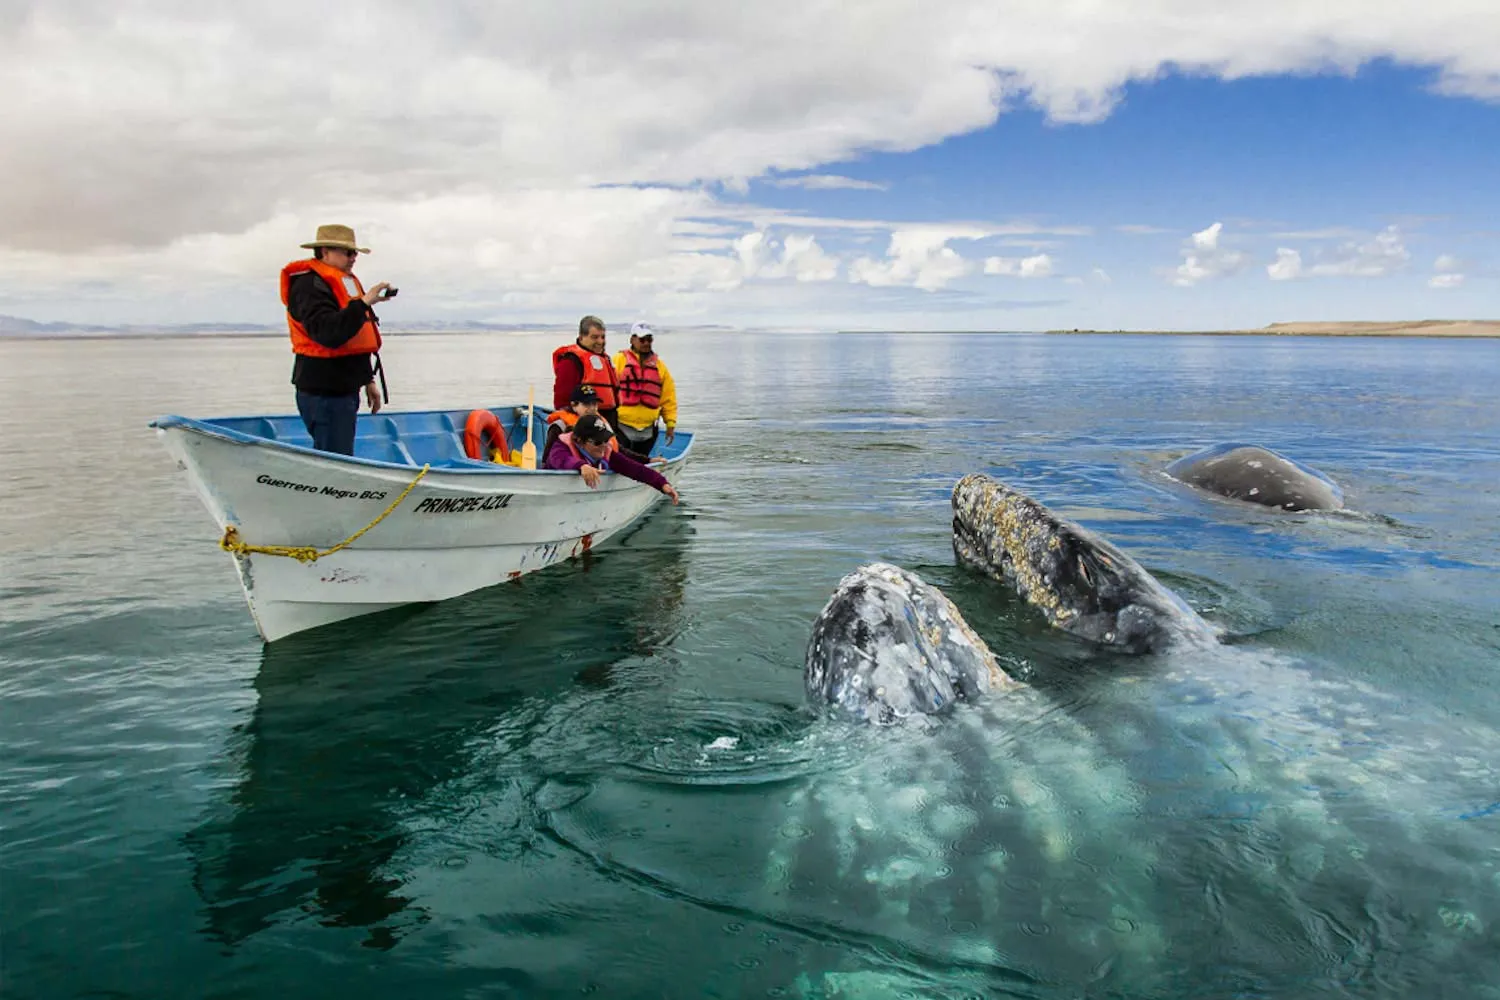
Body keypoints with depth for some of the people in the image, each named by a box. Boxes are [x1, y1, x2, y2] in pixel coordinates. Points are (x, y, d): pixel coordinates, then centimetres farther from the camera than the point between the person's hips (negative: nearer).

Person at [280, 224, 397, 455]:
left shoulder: (346, 281, 20)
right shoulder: (309, 285, -12)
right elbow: (329, 333, -29)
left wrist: (368, 380, 27)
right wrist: (363, 302, -31)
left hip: (344, 389, 10)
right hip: (323, 393, -10)